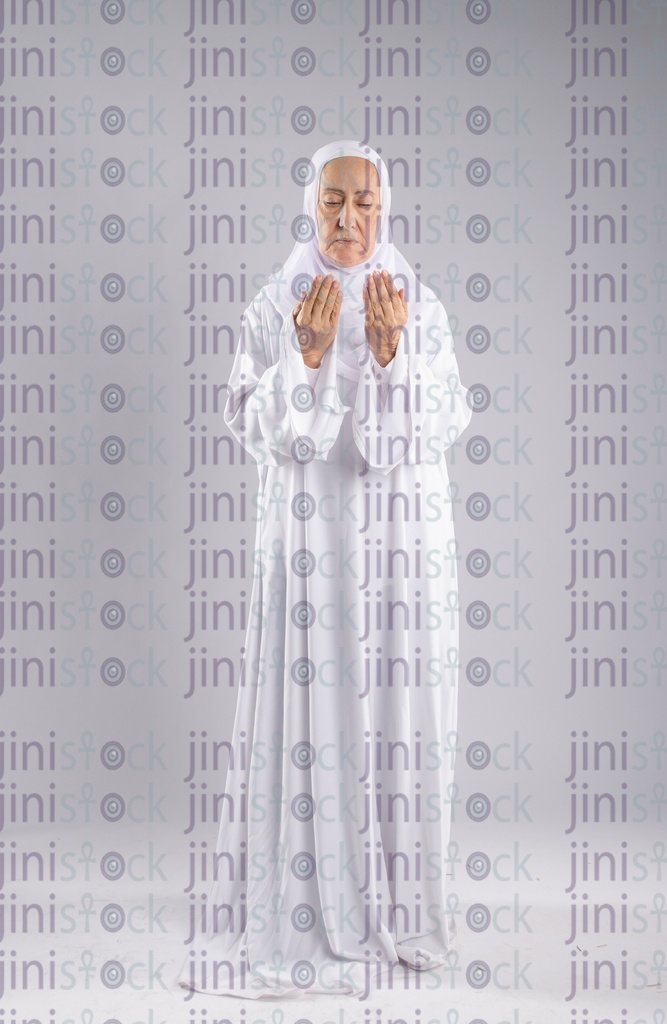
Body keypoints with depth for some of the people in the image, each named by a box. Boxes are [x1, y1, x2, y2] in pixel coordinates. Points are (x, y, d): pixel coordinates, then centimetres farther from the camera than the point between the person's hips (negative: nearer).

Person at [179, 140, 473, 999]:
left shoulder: (422, 310, 5)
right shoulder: (273, 311, 2)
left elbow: (436, 430, -4)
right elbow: (259, 430, -5)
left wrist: (389, 351, -18)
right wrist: (309, 354, -19)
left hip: (401, 541, 1)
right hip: (308, 540, -1)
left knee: (394, 710, 4)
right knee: (308, 711, -3)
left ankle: (392, 904, 18)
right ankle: (307, 908, 9)